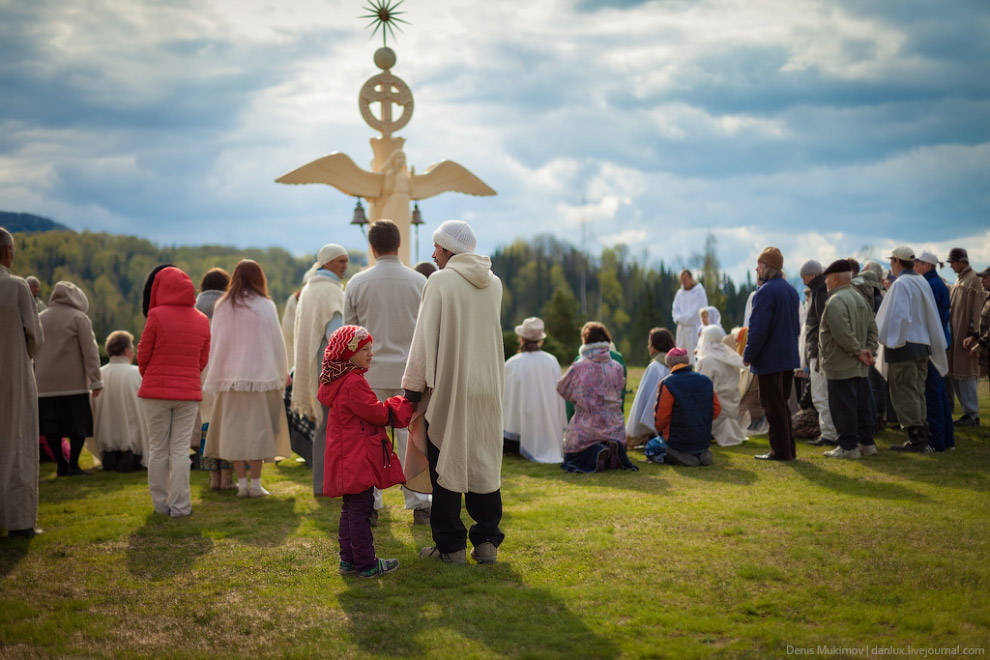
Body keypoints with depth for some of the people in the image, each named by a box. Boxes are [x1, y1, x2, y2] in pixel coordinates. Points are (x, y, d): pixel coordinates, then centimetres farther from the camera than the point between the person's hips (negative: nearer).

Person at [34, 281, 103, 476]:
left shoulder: (40, 318, 13)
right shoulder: (79, 318, -2)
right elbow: (90, 351, -8)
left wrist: (35, 378, 24)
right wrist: (96, 380, -7)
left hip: (45, 382, 4)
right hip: (73, 382, -4)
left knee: (51, 425, 8)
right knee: (78, 424, 1)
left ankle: (61, 464, 11)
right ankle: (73, 465, -4)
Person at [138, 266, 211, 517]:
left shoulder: (157, 316, -11)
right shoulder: (202, 321, 2)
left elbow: (143, 355, -4)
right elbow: (203, 360, 8)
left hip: (156, 392, -2)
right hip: (189, 392, 3)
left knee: (158, 449, 8)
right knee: (180, 449, 6)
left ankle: (161, 503, 15)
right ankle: (180, 505, 6)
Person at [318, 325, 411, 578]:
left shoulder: (338, 382, 15)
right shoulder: (354, 382, -18)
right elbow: (378, 413, -16)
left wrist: (396, 407, 12)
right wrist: (403, 406, -2)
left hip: (346, 458, 11)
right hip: (358, 458, -11)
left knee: (351, 508, 16)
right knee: (360, 509, -6)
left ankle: (348, 560, 21)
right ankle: (366, 564, -1)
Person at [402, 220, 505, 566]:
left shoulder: (439, 281, -10)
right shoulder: (494, 283, 5)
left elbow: (425, 337, -11)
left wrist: (413, 386, -5)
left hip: (447, 388, -5)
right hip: (487, 387, 5)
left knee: (446, 464, 4)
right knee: (484, 463, 12)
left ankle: (451, 546, 7)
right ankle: (487, 542, 12)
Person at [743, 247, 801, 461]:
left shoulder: (765, 292, -18)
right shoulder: (790, 290, 12)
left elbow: (758, 329, -21)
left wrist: (748, 355, -13)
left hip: (770, 359, -9)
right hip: (789, 357, 9)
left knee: (773, 405, -2)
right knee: (782, 403, 17)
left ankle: (781, 450, 1)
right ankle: (788, 448, 21)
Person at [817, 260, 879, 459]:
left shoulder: (835, 301, -16)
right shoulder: (861, 299, 15)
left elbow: (843, 333, -25)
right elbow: (872, 329, 16)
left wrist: (859, 352, -15)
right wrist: (869, 350, 5)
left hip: (841, 367, -9)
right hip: (860, 368, 9)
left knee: (844, 407, -4)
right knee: (862, 405, 14)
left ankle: (848, 446, -1)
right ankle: (867, 443, 20)